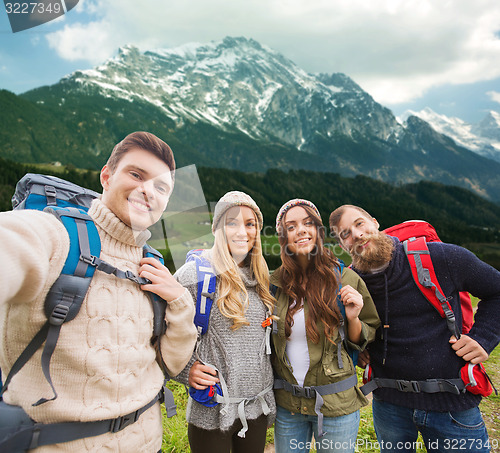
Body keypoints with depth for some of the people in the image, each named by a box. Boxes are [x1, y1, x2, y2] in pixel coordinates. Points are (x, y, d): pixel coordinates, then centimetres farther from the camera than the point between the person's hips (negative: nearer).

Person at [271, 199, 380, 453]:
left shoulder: (346, 279, -11)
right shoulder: (275, 282, -4)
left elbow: (364, 341, -2)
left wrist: (353, 318, -19)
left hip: (336, 405, -2)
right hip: (286, 404, 3)